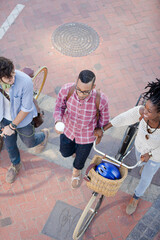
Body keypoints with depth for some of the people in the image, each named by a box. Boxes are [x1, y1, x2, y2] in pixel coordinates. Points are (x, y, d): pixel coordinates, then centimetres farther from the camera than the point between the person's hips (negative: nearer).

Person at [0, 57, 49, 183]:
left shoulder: (25, 81, -38)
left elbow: (26, 108, -24)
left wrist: (12, 126, -17)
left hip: (22, 118, -3)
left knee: (29, 143, 22)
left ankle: (43, 135, 57)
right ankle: (15, 165, 55)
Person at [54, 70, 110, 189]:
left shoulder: (101, 99, -38)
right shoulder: (66, 90, -34)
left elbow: (104, 117, -15)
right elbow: (59, 106, -12)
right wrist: (58, 122, -32)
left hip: (87, 133, -2)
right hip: (68, 128, 2)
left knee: (81, 157, 27)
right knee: (65, 152, 29)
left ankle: (77, 171, 65)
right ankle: (77, 146, 66)